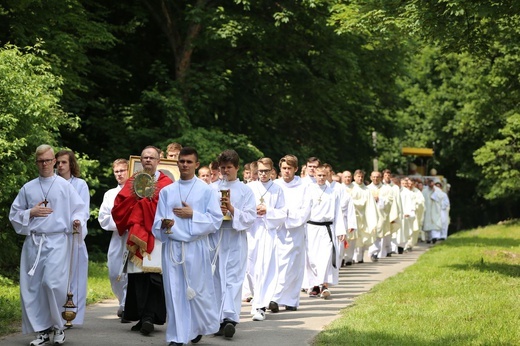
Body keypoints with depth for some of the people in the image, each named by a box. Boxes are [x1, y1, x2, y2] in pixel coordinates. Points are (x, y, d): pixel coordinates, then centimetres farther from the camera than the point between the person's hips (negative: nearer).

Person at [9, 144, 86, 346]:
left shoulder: (64, 186, 3)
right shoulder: (28, 188, 13)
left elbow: (79, 209, 2)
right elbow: (14, 214, 15)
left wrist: (77, 221, -19)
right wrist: (31, 212, -2)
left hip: (57, 241, -4)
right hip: (33, 242, 4)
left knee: (53, 283, -17)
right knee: (33, 287, 1)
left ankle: (58, 327, 2)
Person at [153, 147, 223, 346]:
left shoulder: (206, 191, 3)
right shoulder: (166, 191, 11)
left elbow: (215, 220, -3)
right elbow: (157, 222, 8)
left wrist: (192, 215, -12)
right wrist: (164, 224, -14)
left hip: (196, 247, -2)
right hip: (171, 246, 2)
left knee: (197, 290, 2)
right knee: (174, 291, 0)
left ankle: (201, 326, 28)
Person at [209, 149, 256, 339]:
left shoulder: (245, 191, 5)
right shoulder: (212, 188, 10)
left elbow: (251, 217, -2)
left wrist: (232, 209, -15)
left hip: (236, 239, -2)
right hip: (214, 237, 2)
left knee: (233, 278, -10)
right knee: (217, 279, 2)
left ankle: (230, 318, -20)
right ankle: (219, 319, 7)